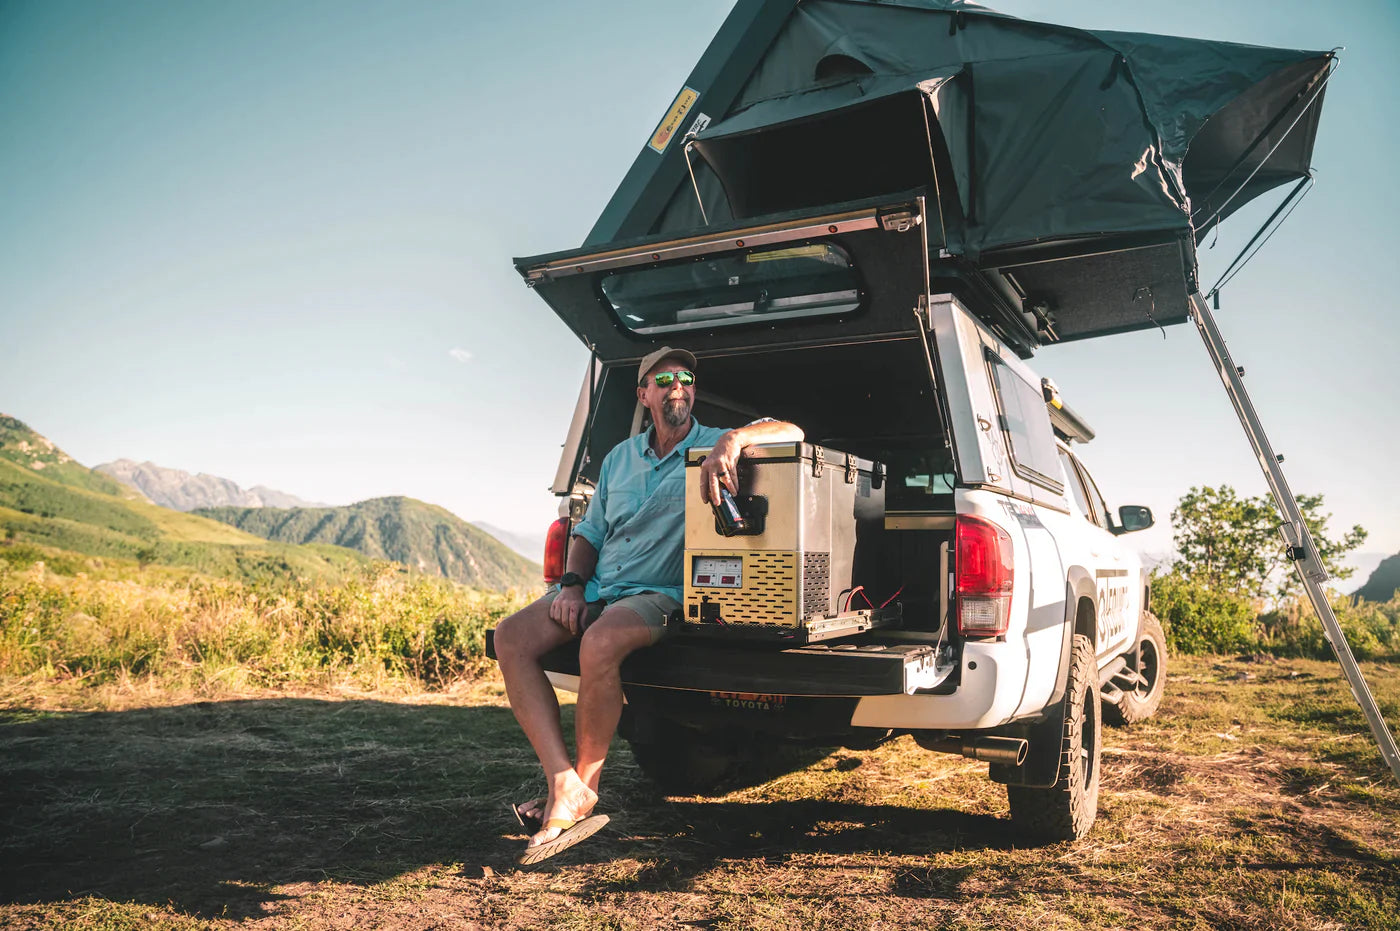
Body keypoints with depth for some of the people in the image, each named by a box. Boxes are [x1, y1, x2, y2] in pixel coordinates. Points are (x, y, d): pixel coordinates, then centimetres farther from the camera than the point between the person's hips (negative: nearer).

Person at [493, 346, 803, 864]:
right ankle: (564, 787, -23)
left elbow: (790, 432, -11)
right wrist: (572, 583, 2)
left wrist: (732, 440, -30)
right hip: (599, 588, 6)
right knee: (511, 637, -18)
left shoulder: (713, 446, 4)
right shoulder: (620, 457, 19)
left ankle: (586, 785, -16)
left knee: (600, 642, -36)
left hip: (661, 594, -5)